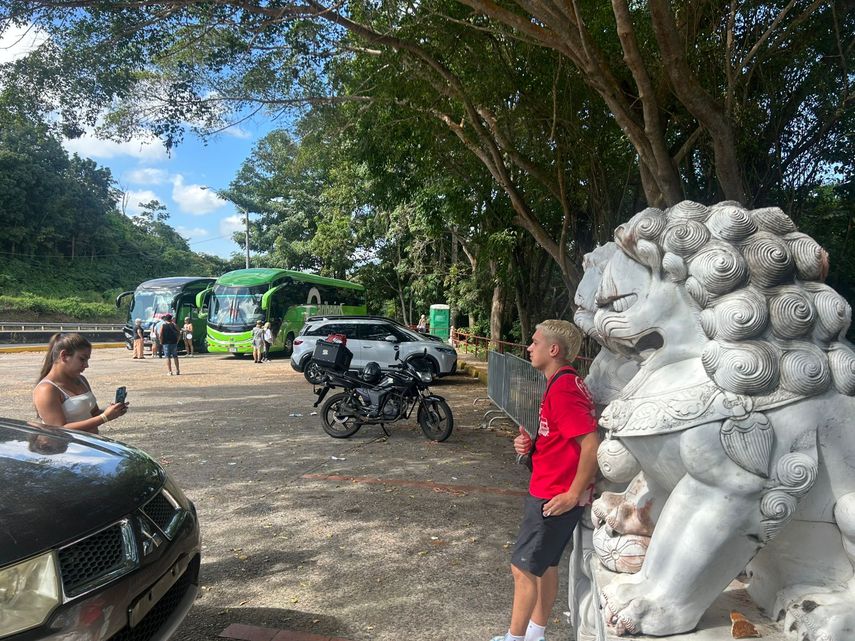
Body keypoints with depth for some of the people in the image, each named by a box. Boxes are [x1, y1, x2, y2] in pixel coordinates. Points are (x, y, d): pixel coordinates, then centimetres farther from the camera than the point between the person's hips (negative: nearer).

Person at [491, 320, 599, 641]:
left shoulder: (563, 388, -23)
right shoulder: (562, 383, 9)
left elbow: (591, 444, -28)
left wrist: (572, 494, -21)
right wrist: (530, 443, 1)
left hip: (555, 498, -10)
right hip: (546, 491, 10)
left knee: (523, 567, 2)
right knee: (545, 564, 19)